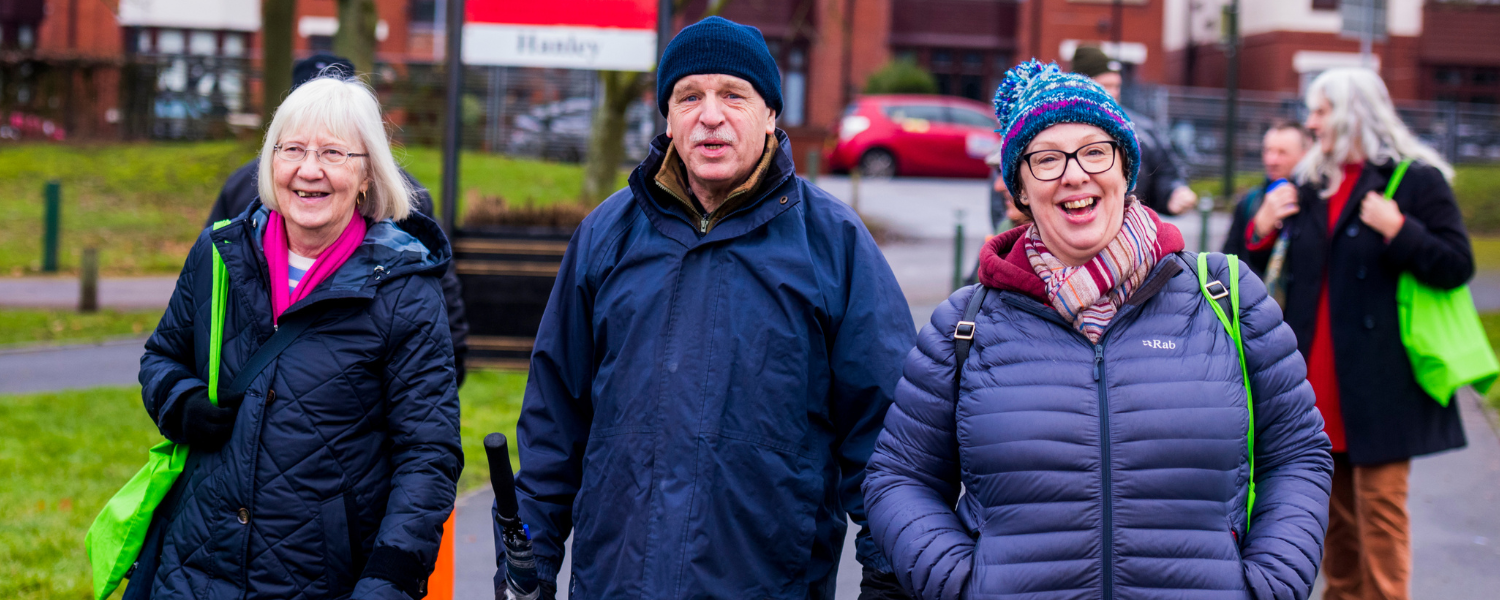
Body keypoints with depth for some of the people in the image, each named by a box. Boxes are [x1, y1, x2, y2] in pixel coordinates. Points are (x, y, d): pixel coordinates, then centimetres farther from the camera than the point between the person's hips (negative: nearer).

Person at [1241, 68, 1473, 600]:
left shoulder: (1415, 179, -6)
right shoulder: (1312, 183, 13)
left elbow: (1457, 266, -12)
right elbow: (1293, 271, 22)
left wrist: (1399, 231, -23)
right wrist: (1262, 234, 3)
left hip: (1380, 377, -7)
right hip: (1320, 377, 7)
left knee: (1380, 506, -5)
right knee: (1335, 508, 13)